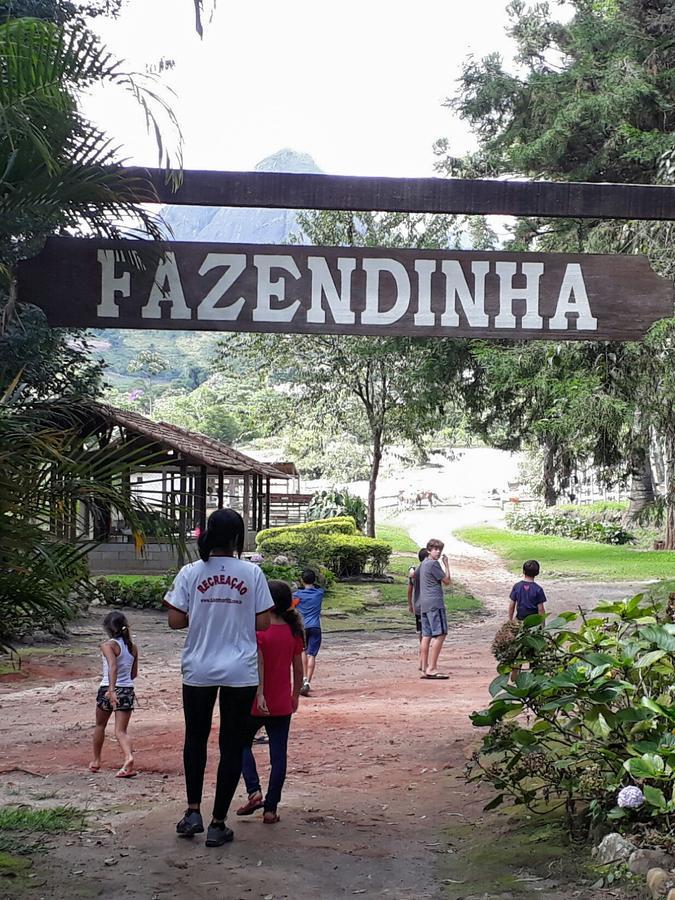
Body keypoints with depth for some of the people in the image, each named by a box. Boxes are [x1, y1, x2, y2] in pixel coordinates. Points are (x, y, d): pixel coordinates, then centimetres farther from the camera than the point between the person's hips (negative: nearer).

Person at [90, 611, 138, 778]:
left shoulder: (108, 645, -9)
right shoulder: (133, 648, 7)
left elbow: (113, 667, -25)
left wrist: (111, 689, -33)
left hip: (109, 689, -3)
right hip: (127, 689, 3)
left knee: (100, 725, 21)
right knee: (120, 731, 0)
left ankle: (96, 761, 34)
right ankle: (129, 757, -27)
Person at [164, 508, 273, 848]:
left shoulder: (190, 572, -5)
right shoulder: (251, 573, -6)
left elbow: (175, 621, -5)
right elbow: (263, 623, -5)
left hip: (198, 670, 1)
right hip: (240, 673, -1)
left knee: (195, 739, 21)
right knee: (231, 746, 8)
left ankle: (193, 812, 18)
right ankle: (218, 824, 11)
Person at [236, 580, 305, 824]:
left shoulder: (258, 630, -13)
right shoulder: (293, 631, 1)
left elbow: (258, 664, -24)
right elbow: (298, 668, 6)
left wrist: (259, 694, -27)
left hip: (257, 703, -4)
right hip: (283, 705, 4)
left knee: (242, 743, 17)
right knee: (278, 754, 7)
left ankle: (254, 791, 1)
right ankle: (271, 809, 9)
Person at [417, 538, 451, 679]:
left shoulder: (424, 563, 18)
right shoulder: (433, 564, -11)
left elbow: (414, 575, 34)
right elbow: (447, 581, -6)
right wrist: (446, 565, 3)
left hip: (424, 604, 10)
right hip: (435, 603, -10)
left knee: (426, 635, 7)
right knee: (440, 635, -11)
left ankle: (424, 668, 6)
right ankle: (432, 668, -17)